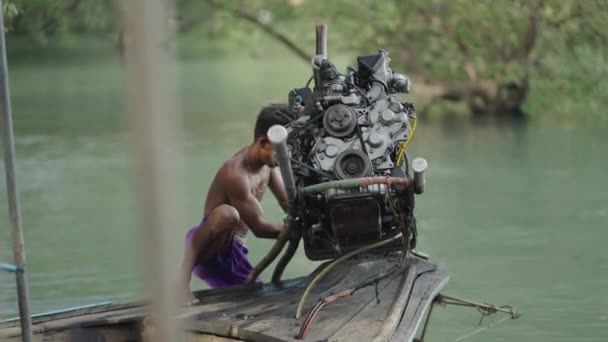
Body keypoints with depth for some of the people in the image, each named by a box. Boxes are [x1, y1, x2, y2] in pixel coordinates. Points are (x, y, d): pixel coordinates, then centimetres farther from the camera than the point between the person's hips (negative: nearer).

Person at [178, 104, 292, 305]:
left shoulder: (268, 163, 2)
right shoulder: (236, 174, -25)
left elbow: (289, 203, 7)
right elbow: (259, 227, -21)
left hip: (234, 252, 9)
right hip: (208, 253, -9)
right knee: (228, 214, -39)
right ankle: (182, 276, -28)